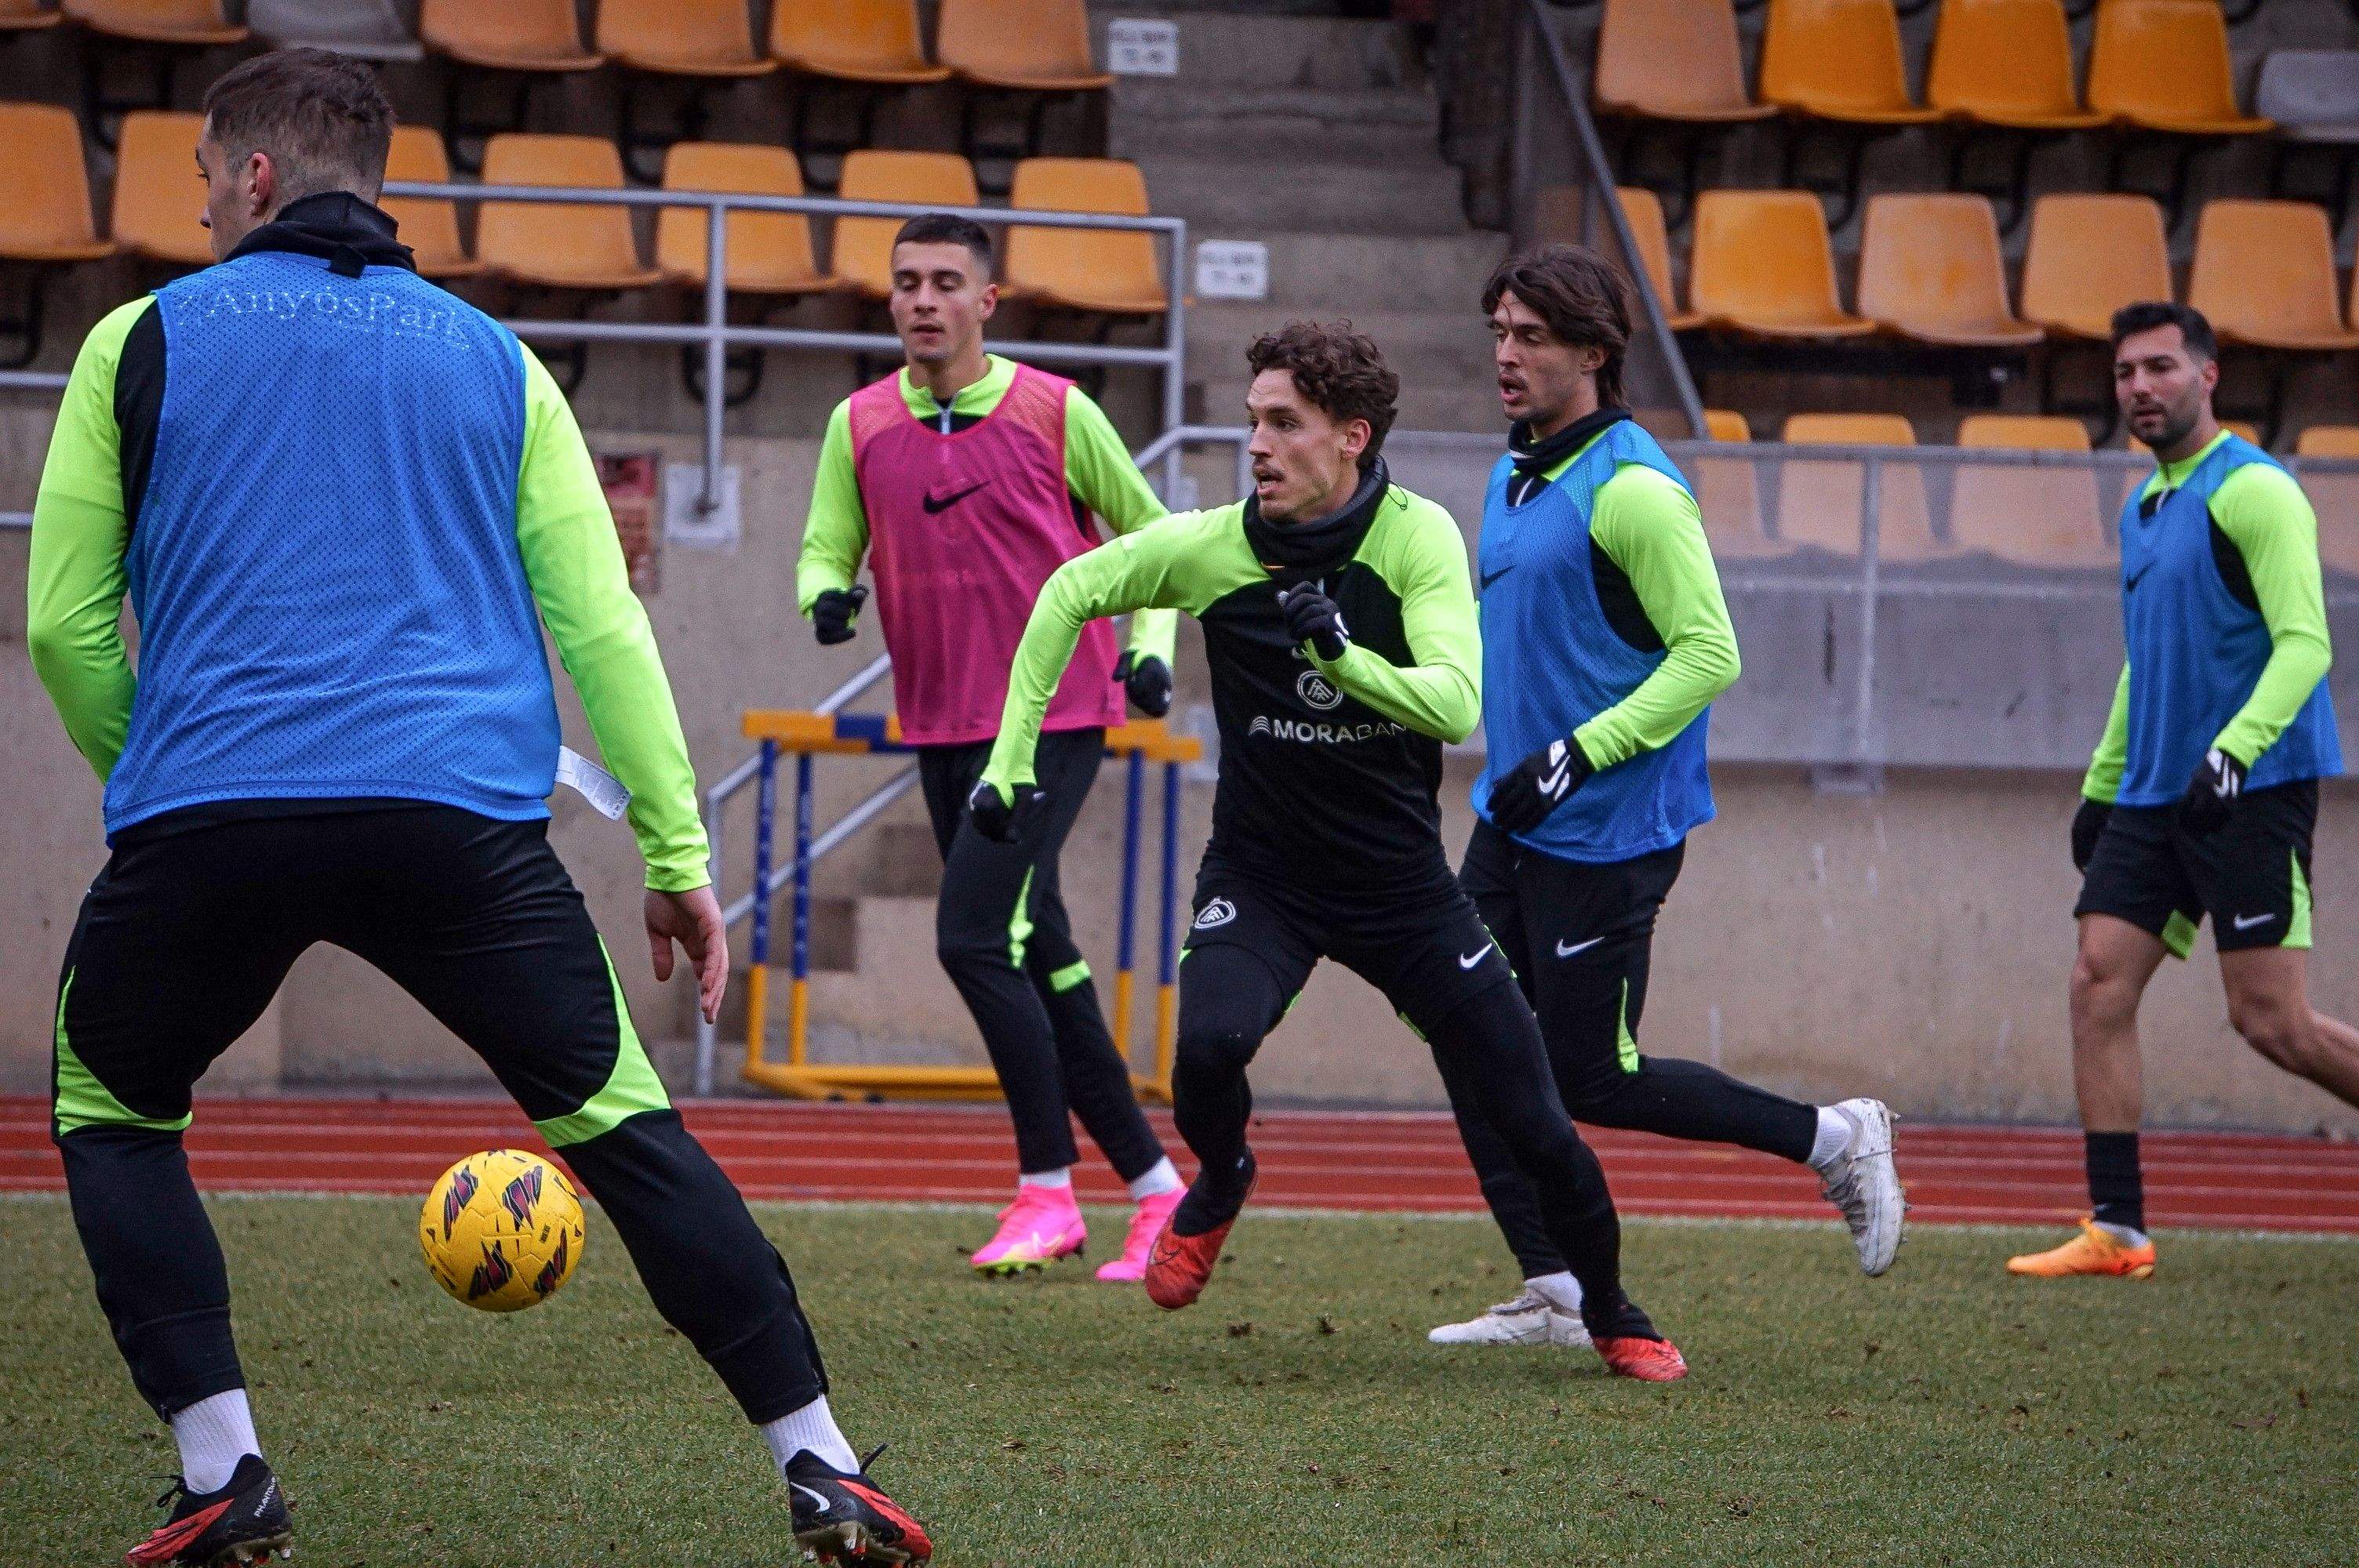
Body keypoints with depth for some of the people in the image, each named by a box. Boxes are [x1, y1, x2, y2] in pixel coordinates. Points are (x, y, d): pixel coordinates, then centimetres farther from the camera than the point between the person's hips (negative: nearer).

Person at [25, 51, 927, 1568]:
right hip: (462, 818, 1)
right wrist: (679, 850, 13)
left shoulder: (146, 341, 12)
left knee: (111, 1116, 21)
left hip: (204, 815, -1)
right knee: (621, 1126, 11)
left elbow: (65, 623, 12)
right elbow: (601, 620, 12)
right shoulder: (492, 359, 17)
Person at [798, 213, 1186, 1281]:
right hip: (941, 731, 5)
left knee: (974, 939, -17)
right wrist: (827, 594, -12)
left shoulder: (1056, 412, -4)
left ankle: (1047, 1188, -8)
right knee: (1040, 960, 8)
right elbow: (827, 549, 10)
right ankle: (1152, 1183, 19)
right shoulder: (859, 425, 6)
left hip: (1056, 721, -5)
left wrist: (1150, 647, -4)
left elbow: (1148, 534, 8)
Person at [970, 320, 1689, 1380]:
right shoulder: (1215, 546, -12)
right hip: (1259, 878, 0)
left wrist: (1345, 655, -42)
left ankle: (1611, 1314, 27)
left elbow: (1458, 705, -26)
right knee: (1210, 1044, -30)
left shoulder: (1418, 538, -15)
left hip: (1403, 883, 0)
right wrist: (1011, 757, 0)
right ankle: (1218, 1186, 6)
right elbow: (1069, 594, 3)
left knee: (1532, 1122, -1)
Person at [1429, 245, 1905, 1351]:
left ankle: (1837, 1139, 12)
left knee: (1591, 1080, -4)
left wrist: (1579, 754, -22)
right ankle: (1554, 1297, 8)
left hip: (1608, 835, -9)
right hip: (1513, 823, 9)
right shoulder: (1513, 479, 11)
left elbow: (1710, 655, -19)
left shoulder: (1632, 489, -16)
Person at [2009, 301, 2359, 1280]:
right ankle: (2116, 1231, -2)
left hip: (2251, 792, -8)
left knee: (2273, 1022, -10)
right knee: (2099, 986, -3)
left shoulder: (2253, 492, -10)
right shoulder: (2143, 509, 17)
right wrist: (2100, 783, 23)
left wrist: (2234, 748, -30)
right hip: (2153, 795, 8)